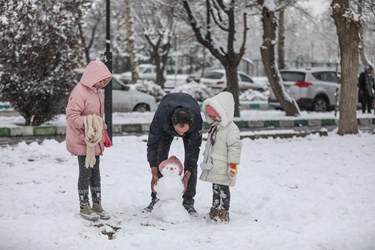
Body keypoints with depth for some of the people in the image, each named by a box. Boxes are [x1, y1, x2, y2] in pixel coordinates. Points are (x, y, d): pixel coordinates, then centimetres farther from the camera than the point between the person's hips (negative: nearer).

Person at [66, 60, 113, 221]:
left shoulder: (97, 93, 12)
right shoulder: (79, 92, -17)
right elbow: (72, 116, -22)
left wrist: (104, 135, 21)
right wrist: (88, 123, -32)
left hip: (95, 141, 8)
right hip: (82, 141, -8)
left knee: (95, 173, 14)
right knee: (85, 173, 0)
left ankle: (97, 205, 22)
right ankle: (84, 207, 12)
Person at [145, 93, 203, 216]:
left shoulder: (197, 119, -44)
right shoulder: (161, 115, -45)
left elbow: (194, 148, -30)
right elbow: (152, 144, -33)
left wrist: (187, 174, -32)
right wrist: (154, 173, -36)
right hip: (166, 127, 0)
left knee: (191, 161, -10)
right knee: (160, 159, -8)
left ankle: (188, 201, -4)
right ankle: (156, 198, 1)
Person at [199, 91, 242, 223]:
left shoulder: (231, 129, -17)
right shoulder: (214, 127, 12)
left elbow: (235, 147, -19)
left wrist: (233, 164, -20)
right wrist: (206, 159, 26)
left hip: (223, 168, -9)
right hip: (213, 167, 9)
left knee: (223, 189, -3)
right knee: (215, 188, 16)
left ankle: (223, 212, 3)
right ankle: (215, 209, 26)